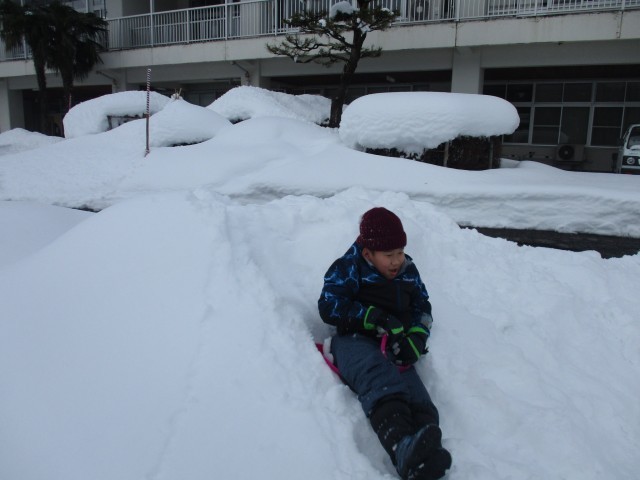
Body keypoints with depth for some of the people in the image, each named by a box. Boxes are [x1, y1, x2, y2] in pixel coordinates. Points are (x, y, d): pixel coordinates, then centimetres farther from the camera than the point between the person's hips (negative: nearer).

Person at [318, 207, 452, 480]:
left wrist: (416, 339, 1)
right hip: (354, 341, -4)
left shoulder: (408, 271, 18)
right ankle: (403, 446, -66)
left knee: (417, 399, -30)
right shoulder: (348, 268, 3)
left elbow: (422, 309, 24)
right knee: (379, 376, -41)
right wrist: (375, 317, -13)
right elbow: (328, 308, -5)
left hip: (394, 349, 5)